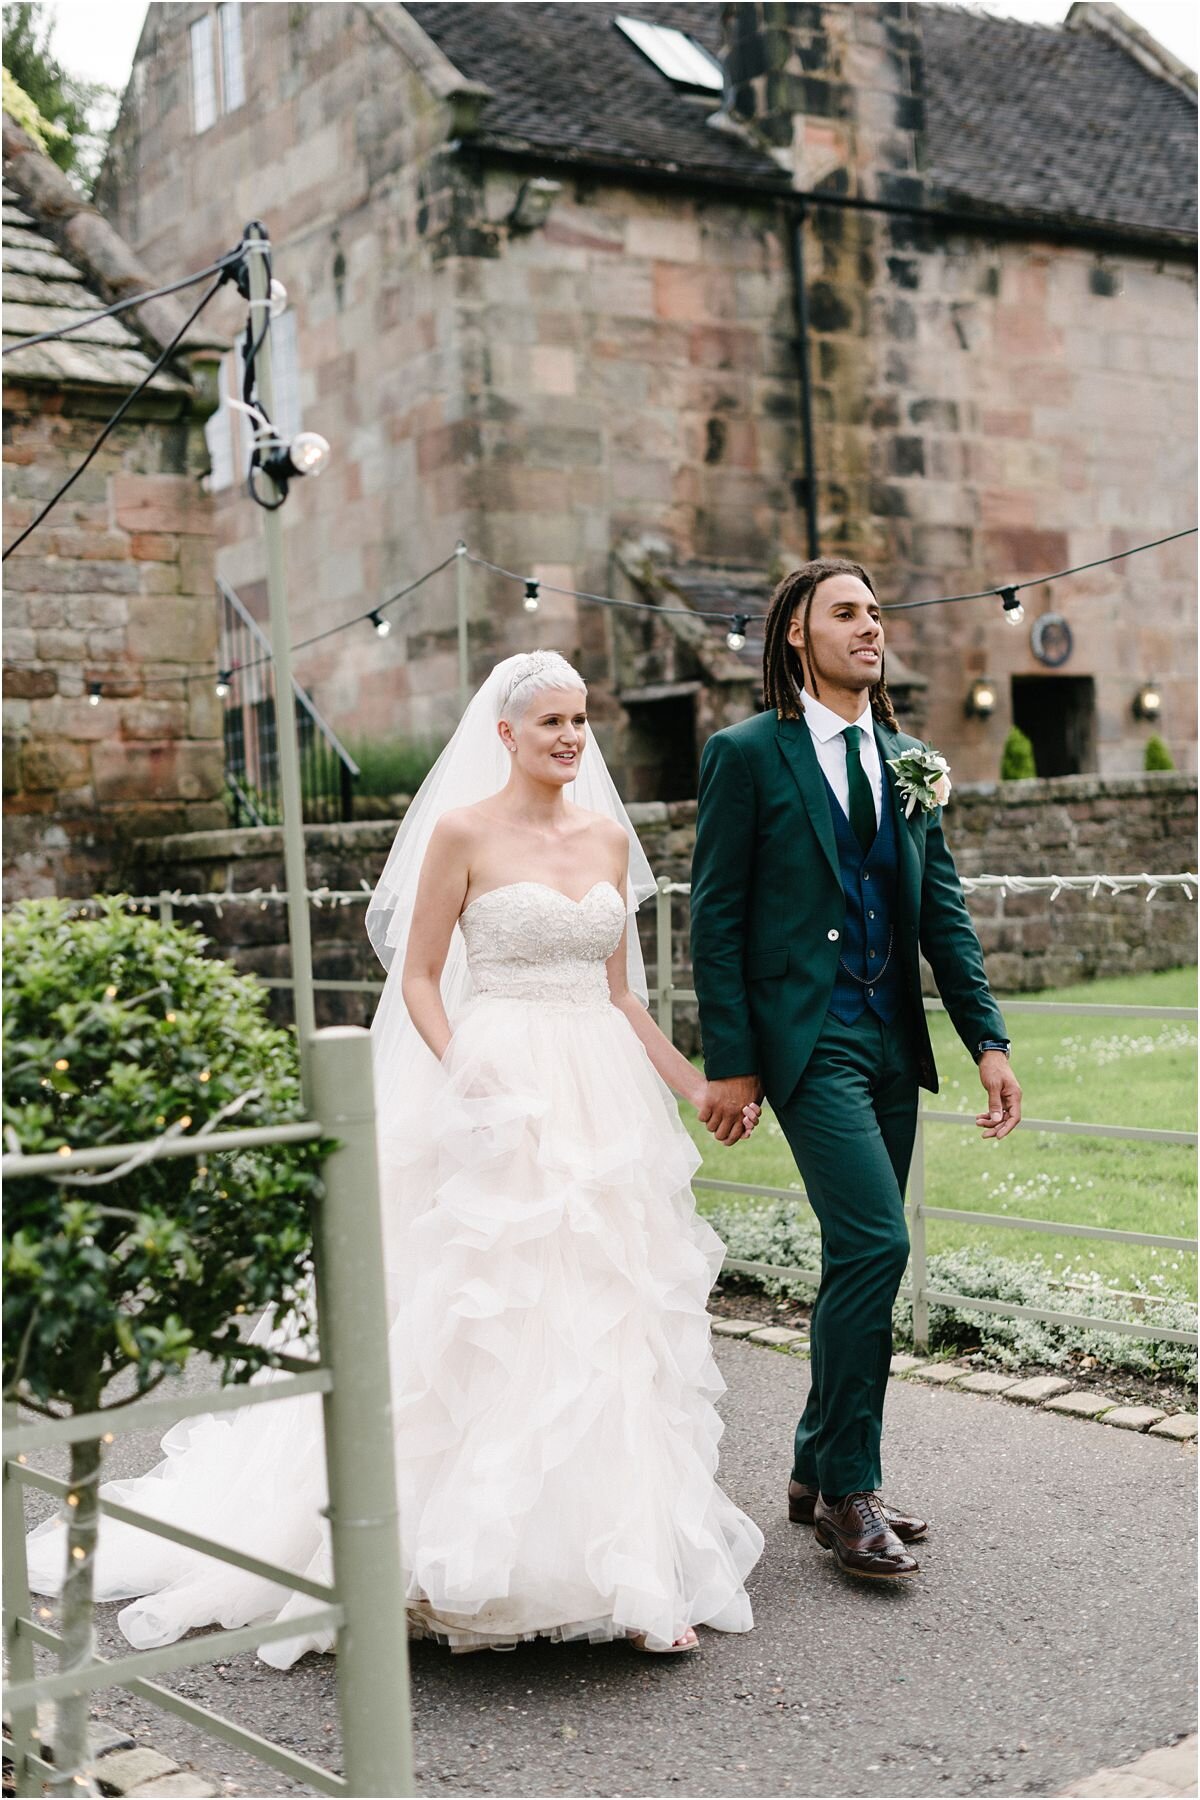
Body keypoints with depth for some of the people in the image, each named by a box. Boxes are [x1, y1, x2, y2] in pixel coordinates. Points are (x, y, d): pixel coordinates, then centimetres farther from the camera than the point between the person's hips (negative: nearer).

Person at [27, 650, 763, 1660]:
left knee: (610, 1327, 6)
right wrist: (462, 1072, -17)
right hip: (504, 1107, -5)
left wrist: (698, 1086, 14)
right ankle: (474, 1556, 6)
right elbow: (419, 980, -2)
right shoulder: (463, 831, -2)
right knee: (488, 1324, -6)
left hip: (607, 1102, 5)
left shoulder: (609, 836, 13)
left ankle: (625, 1565, 14)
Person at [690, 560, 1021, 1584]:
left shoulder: (910, 760, 13)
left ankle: (821, 1473, 24)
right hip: (808, 1037, -6)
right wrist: (728, 1063, -10)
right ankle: (850, 1489, -2)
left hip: (892, 1039, 7)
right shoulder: (747, 755, -4)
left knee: (863, 1259, 11)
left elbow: (943, 911, 13)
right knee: (875, 1244, -15)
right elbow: (716, 917, -6)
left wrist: (988, 1039, 5)